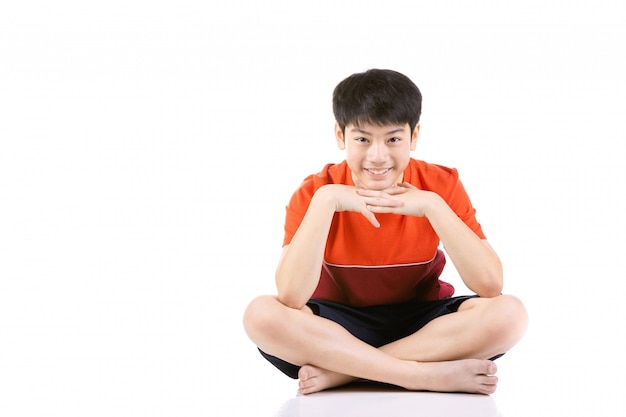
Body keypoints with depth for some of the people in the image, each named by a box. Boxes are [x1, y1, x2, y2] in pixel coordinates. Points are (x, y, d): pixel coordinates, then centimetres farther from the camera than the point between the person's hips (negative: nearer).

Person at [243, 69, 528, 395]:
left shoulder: (441, 185, -11)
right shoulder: (313, 194, -13)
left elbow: (490, 285, -20)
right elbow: (290, 298, -27)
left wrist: (432, 206, -28)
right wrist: (324, 202, -32)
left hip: (421, 327, 1)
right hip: (338, 328, -1)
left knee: (508, 313, -28)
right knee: (261, 315, -31)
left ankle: (339, 370, -22)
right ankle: (431, 376, -28)